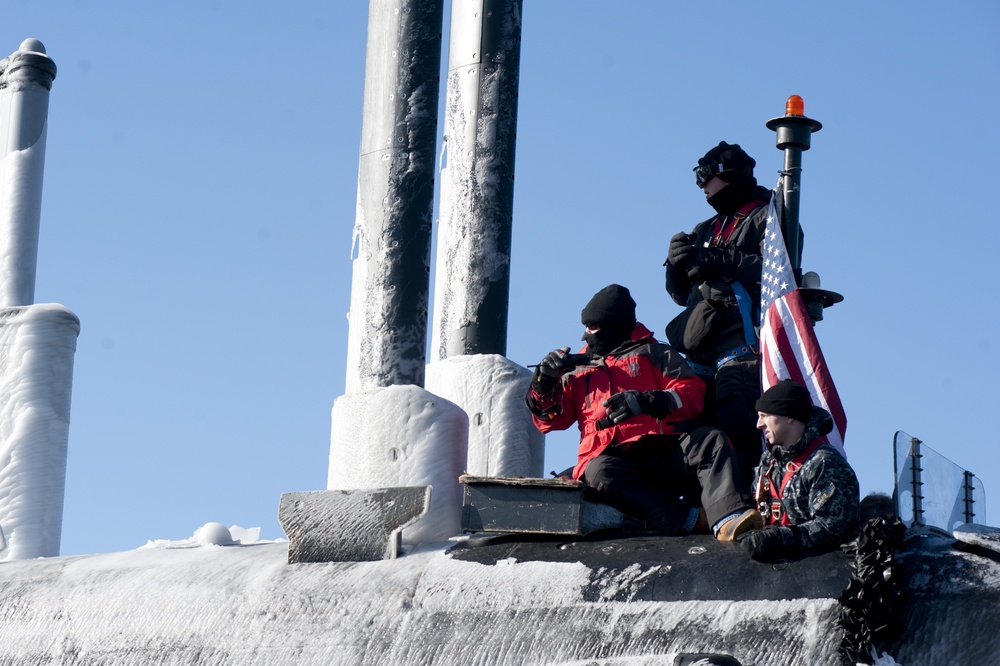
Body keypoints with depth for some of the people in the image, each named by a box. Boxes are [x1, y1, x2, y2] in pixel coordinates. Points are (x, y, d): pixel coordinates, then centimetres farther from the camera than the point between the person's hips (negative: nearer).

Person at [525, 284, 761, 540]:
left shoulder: (651, 353, 20)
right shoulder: (577, 369, 29)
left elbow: (692, 394, 5)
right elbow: (550, 420, 25)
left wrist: (647, 401, -12)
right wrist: (544, 383, 7)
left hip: (663, 451, 0)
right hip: (611, 458, 0)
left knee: (710, 440, -29)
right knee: (599, 473, -37)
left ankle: (728, 518, -52)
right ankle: (686, 518, -44)